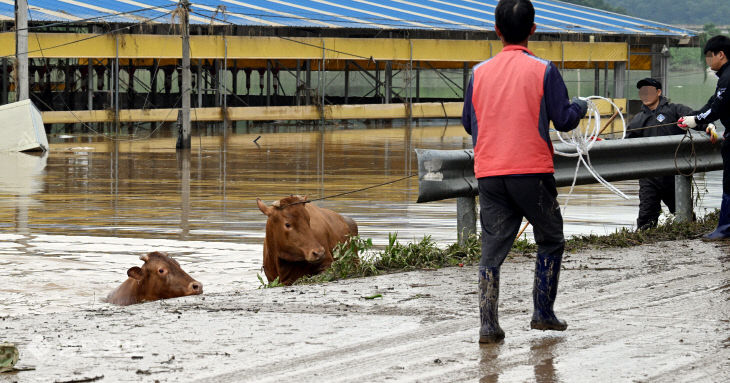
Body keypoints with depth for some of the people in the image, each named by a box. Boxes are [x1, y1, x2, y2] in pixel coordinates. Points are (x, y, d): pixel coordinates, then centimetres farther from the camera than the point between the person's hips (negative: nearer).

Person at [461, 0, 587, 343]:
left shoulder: (480, 72, 6)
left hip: (489, 173, 3)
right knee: (550, 241, 16)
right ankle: (543, 313, 14)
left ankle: (488, 325, -7)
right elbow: (564, 120, -4)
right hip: (532, 172, -3)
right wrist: (580, 107, 17)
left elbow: (469, 123, 15)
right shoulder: (543, 70, -4)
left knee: (492, 250, 4)